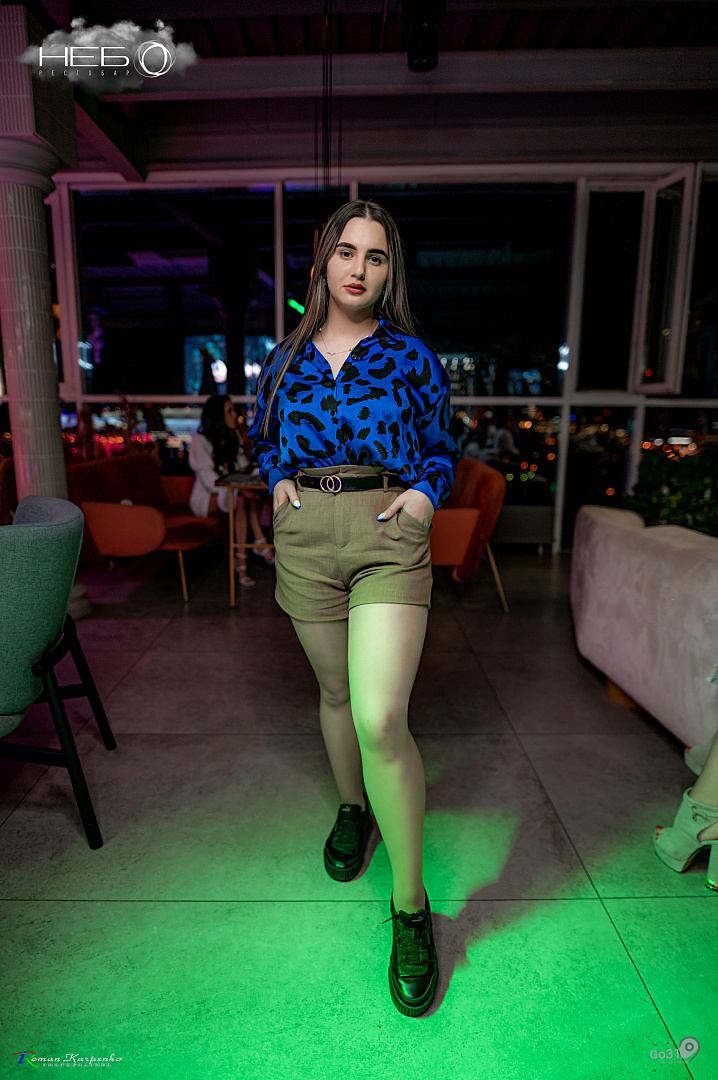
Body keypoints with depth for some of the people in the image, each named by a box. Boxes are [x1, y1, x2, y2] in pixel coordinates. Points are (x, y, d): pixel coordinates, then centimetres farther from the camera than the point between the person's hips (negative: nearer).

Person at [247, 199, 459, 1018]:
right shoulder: (287, 357, 11)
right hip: (305, 535, 4)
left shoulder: (412, 357, 6)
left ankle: (411, 906, 5)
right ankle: (351, 807, 45)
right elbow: (264, 434, 24)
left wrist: (425, 493, -6)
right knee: (335, 689, 17)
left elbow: (440, 449, 13)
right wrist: (278, 480, 5)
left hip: (389, 533, -3)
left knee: (381, 719, -15)